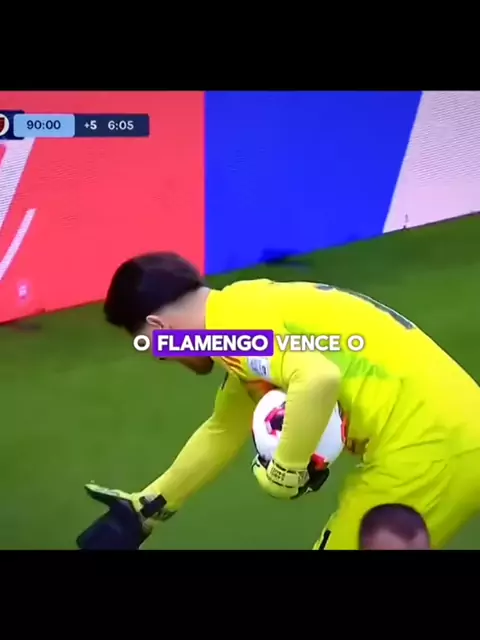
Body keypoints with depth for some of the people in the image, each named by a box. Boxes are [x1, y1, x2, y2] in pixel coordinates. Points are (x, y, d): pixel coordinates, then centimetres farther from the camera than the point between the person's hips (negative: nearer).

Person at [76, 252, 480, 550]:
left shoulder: (233, 321, -13)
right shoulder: (247, 311, 17)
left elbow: (319, 379, -31)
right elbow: (222, 432, 26)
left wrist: (285, 472, -15)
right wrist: (146, 510, 31)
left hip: (427, 443, -10)